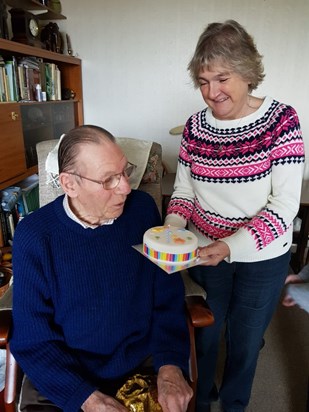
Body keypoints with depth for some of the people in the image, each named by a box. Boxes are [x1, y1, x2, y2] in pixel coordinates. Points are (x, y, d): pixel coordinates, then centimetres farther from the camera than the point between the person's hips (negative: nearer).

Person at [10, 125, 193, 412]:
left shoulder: (142, 208, -9)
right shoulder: (33, 236, -15)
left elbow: (168, 297, -3)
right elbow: (32, 339, -10)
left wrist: (170, 366, -15)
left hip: (144, 363, 1)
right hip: (63, 375, 0)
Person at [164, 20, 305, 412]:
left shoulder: (280, 119, -14)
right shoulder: (195, 126, -5)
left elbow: (285, 204, -18)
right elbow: (183, 190, 1)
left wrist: (232, 246, -31)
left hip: (262, 259, -2)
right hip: (206, 253, 2)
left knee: (245, 341, 19)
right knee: (204, 334, 20)